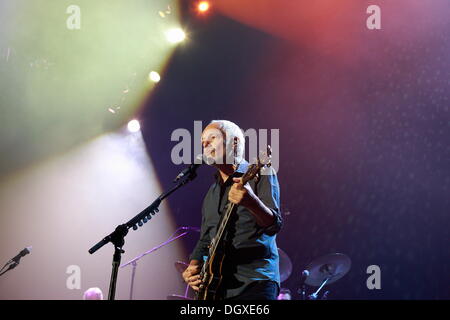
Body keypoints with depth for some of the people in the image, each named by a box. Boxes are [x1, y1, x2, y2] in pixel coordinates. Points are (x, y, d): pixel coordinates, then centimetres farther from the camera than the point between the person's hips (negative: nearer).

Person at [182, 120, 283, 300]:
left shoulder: (259, 175, 1)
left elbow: (274, 225, -13)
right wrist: (193, 267, 5)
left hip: (254, 283, -6)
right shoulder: (212, 192, 21)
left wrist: (251, 202, -32)